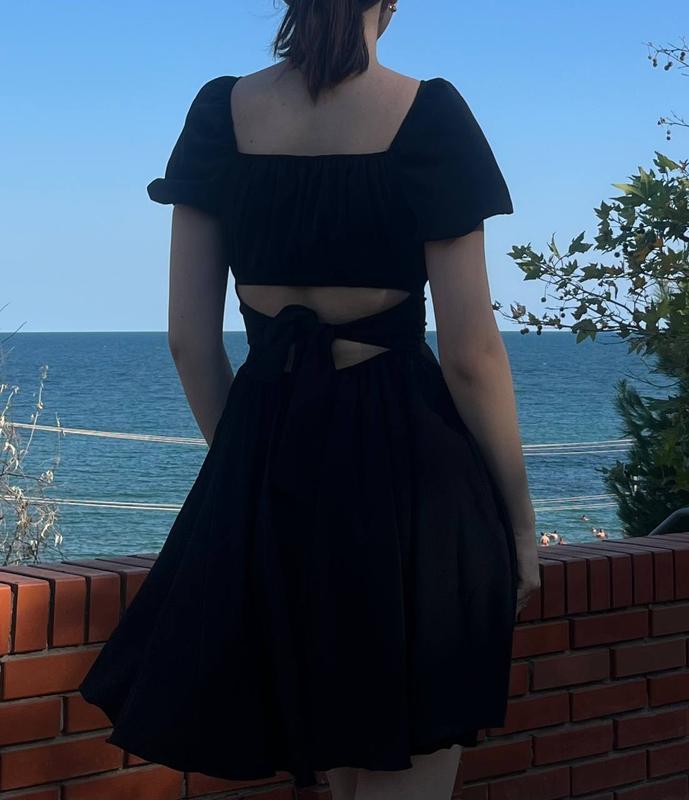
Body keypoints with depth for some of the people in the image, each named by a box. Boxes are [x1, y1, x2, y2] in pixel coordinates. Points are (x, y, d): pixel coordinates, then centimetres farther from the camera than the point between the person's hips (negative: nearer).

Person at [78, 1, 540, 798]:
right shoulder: (428, 113, -8)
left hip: (266, 473, 4)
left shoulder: (219, 112, 3)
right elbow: (471, 352, -10)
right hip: (406, 462, -4)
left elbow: (189, 342, 3)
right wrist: (519, 513, 2)